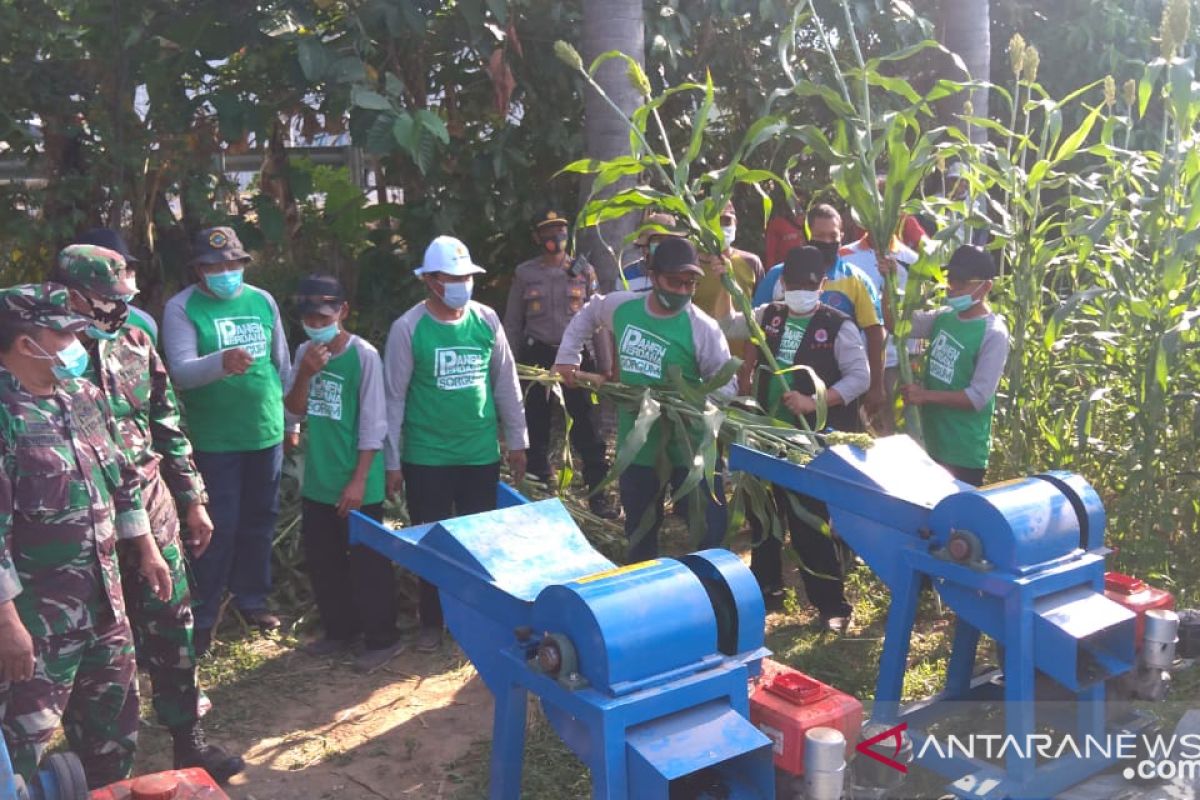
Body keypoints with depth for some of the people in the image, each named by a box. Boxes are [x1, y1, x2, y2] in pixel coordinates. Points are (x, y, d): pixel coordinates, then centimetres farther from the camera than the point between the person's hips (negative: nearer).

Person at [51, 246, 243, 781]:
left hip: (153, 512, 4)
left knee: (170, 627, 10)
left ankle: (187, 740, 25)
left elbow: (168, 426, 11)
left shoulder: (134, 342, 4)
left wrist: (193, 500, 11)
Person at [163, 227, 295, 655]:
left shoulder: (263, 301, 5)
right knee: (219, 527, -2)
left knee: (259, 521, 14)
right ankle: (202, 615, 12)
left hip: (266, 432, 5)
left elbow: (283, 364, 13)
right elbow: (180, 371, -21)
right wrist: (221, 362, -41)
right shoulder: (181, 308, -9)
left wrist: (292, 420, 15)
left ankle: (252, 597, 31)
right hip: (214, 440, -4)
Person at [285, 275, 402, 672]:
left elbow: (373, 424, -14)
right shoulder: (306, 352, 4)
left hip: (356, 484, -7)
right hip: (317, 481, 7)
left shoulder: (363, 355, -15)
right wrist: (305, 373, -15)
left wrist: (359, 480, -16)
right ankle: (340, 629, 34)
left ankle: (381, 638, 17)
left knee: (367, 563, 3)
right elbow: (295, 410, 2)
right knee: (322, 561, 17)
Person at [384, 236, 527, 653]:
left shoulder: (487, 321, -1)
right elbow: (394, 398, -6)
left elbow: (506, 385, 7)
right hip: (426, 457, -2)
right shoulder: (408, 328, -10)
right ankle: (432, 622, 26)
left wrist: (517, 442, 9)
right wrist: (392, 461, -5)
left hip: (481, 454, 3)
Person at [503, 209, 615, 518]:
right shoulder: (525, 273, 4)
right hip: (537, 355, 1)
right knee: (537, 422, 8)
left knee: (586, 424, -4)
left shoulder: (583, 270, 4)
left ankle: (597, 494, 0)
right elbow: (512, 323, 8)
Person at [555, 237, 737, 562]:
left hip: (688, 446, -4)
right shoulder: (620, 306, -2)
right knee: (640, 534, 19)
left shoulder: (703, 328, -14)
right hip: (636, 443, 4)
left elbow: (727, 384, -10)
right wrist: (567, 356, 16)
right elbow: (587, 315, 21)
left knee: (709, 529, -2)